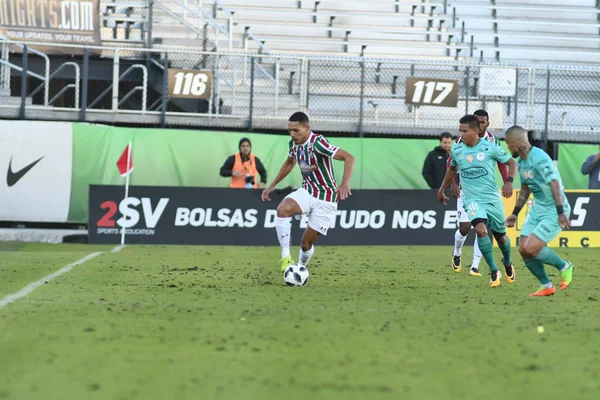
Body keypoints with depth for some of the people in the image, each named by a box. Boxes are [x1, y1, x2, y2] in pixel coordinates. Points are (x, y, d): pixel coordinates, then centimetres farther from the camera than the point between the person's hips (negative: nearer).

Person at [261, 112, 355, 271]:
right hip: (307, 191, 5)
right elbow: (289, 163, 21)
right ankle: (285, 257, -22)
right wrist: (272, 185, 21)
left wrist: (345, 183, -46)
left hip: (325, 199, -5)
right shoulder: (294, 143, -2)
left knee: (307, 242, -1)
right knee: (282, 209, -27)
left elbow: (349, 158, -32)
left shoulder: (318, 143, -25)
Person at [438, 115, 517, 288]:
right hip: (472, 200, 0)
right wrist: (442, 189, 27)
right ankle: (494, 271, -13)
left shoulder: (490, 148, -9)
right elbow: (452, 169, 21)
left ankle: (507, 264, 44)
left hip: (492, 198, 0)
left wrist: (509, 181, -16)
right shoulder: (456, 150, 0)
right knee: (481, 229, -25)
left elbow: (511, 163, 1)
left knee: (500, 236, 11)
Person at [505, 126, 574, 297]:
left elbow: (555, 184, -27)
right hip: (537, 209, 9)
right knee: (523, 249, 2)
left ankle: (565, 267, 6)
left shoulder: (540, 158, -21)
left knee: (531, 248, -18)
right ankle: (547, 287, 17)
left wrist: (561, 213, -34)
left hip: (554, 211, -9)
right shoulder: (522, 162, 9)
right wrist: (515, 213, 26)